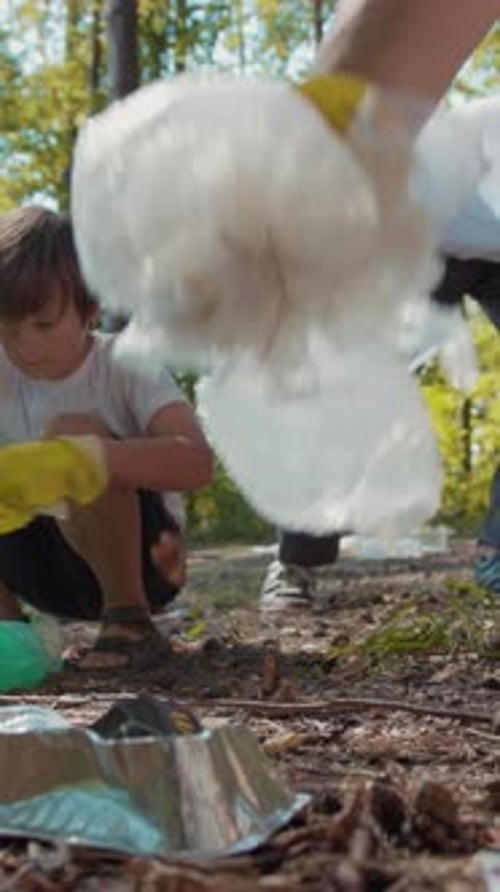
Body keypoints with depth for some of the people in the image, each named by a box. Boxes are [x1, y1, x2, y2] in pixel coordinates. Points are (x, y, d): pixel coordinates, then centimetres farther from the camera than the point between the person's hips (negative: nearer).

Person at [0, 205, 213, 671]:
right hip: (50, 566, 4)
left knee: (71, 431, -28)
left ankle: (130, 620, -17)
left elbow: (196, 462, -35)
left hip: (135, 558, -4)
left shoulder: (126, 367, -17)